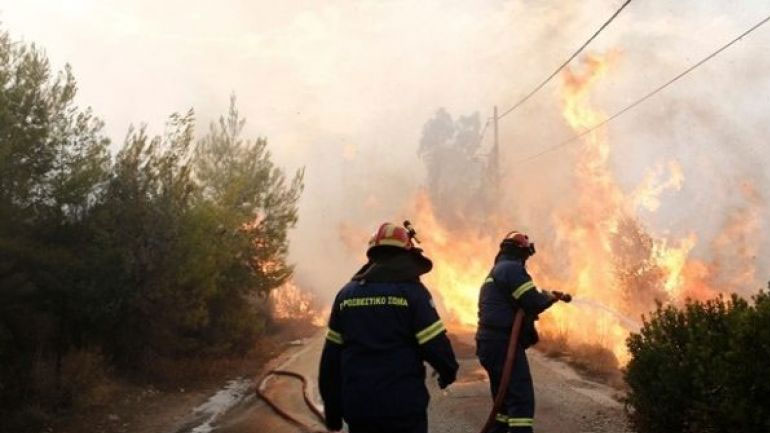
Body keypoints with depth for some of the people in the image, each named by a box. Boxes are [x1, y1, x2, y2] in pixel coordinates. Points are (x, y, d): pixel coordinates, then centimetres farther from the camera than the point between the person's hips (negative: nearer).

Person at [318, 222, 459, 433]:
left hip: (357, 407, 4)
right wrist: (449, 372, 12)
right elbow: (436, 346, -11)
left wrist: (332, 412, 15)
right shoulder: (411, 291, -6)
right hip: (404, 406, -4)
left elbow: (331, 359, 8)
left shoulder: (346, 294, 7)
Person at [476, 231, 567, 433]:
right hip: (503, 343, -10)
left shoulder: (495, 271, 23)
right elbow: (533, 302, -16)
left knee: (506, 400, 16)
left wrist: (544, 296, 17)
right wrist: (550, 296, 4)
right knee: (521, 399, -13)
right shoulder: (512, 268, -9)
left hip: (491, 342, 10)